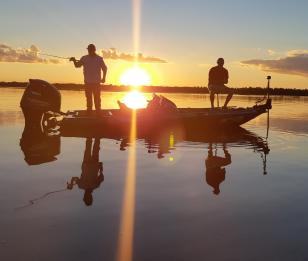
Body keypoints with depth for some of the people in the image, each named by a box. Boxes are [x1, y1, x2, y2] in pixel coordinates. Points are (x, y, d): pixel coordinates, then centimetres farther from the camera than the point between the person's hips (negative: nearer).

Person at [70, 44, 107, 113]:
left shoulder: (99, 59, 1)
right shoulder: (84, 58, 6)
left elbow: (104, 68, 5)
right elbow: (77, 65, 8)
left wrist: (103, 78, -2)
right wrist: (74, 60, -12)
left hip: (96, 83, -2)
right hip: (87, 82, 2)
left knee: (97, 98, 0)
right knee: (88, 98, 7)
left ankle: (98, 111, 6)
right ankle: (89, 110, 14)